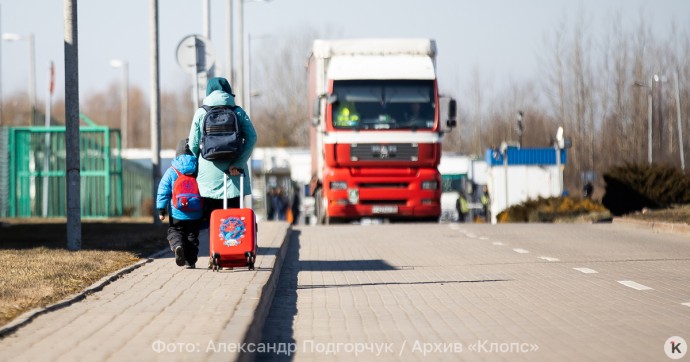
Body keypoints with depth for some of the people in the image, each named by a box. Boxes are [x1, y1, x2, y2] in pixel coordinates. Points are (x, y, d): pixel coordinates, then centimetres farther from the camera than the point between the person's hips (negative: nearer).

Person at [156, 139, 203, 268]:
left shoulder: (171, 172, -5)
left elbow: (163, 192, -6)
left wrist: (161, 210, 0)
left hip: (177, 214, -2)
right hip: (196, 214, 2)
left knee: (174, 231, 13)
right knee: (192, 235, 15)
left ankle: (177, 246, -18)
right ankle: (191, 261, 12)